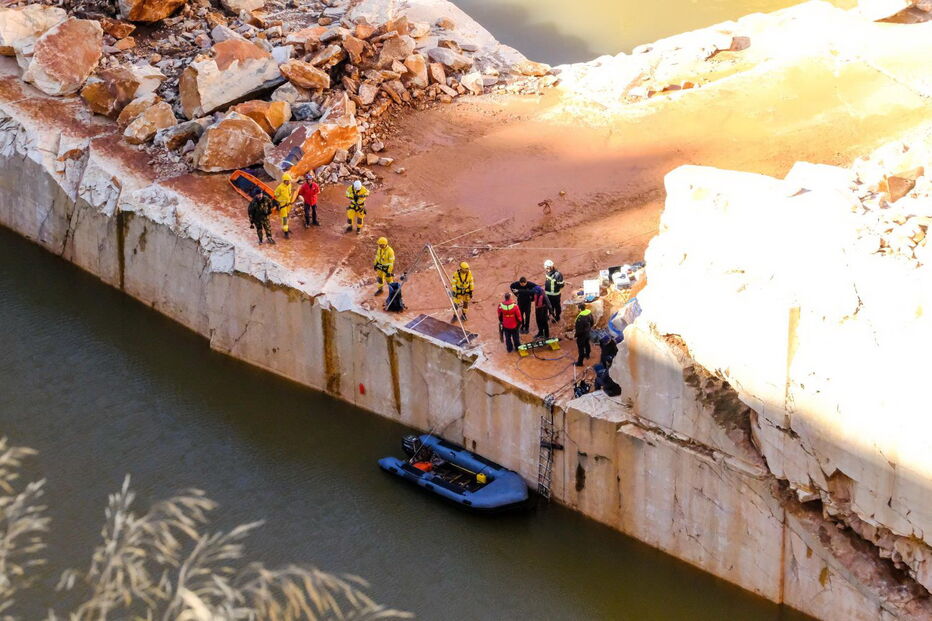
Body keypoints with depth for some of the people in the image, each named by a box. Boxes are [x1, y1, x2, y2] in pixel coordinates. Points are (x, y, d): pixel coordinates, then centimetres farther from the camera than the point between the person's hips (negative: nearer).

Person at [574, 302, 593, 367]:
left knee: (581, 348, 5)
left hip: (582, 334, -8)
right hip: (588, 332, 8)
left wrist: (576, 335, -13)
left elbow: (579, 328, -28)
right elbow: (591, 322, 6)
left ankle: (580, 362, 15)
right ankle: (587, 354, 55)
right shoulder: (589, 312, -10)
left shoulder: (580, 317, -36)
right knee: (587, 343, 31)